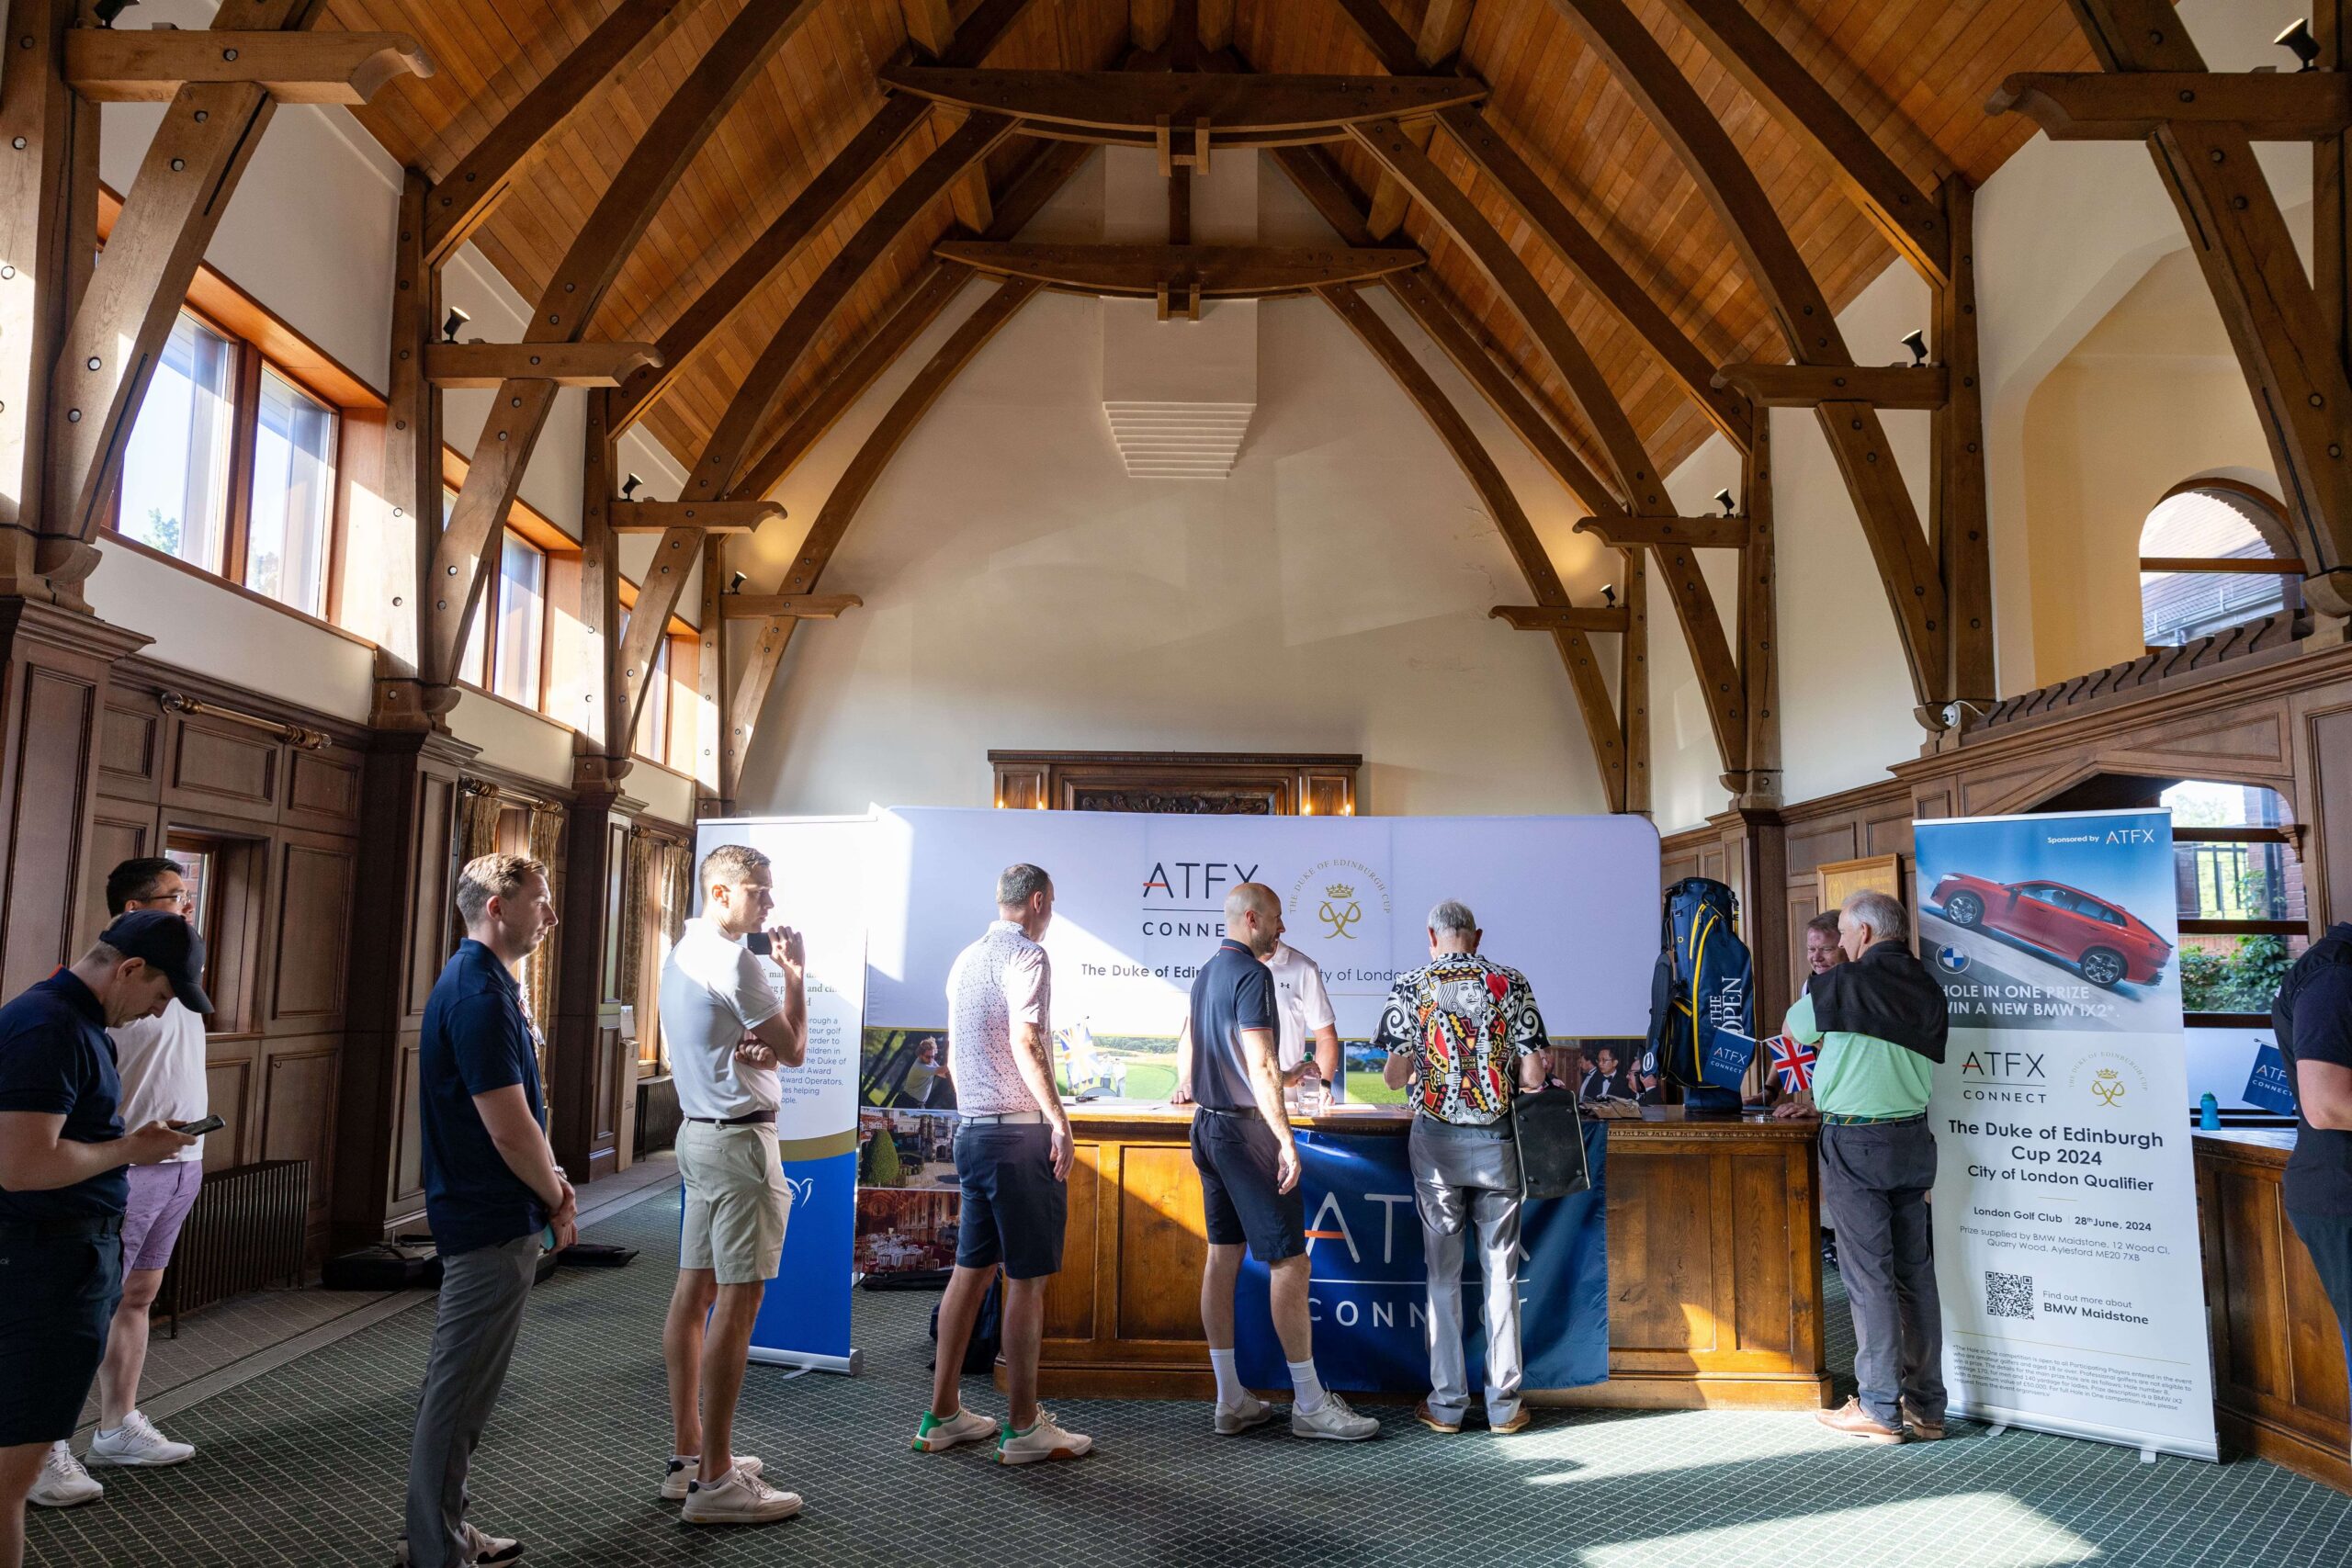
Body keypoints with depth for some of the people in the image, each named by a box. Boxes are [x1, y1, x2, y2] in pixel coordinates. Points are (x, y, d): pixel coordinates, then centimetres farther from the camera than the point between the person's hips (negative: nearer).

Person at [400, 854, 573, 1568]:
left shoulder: (480, 982, 11)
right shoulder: (481, 994, -22)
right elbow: (511, 1132, -24)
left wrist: (552, 1183, 8)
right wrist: (557, 1200, -9)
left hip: (482, 1214, 11)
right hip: (495, 1221, -11)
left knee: (458, 1384, 20)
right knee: (459, 1394, 1)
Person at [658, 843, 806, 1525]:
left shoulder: (683, 953, 14)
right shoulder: (733, 961, -17)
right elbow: (793, 1050, -11)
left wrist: (753, 1046, -3)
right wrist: (795, 973, -1)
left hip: (699, 1130, 10)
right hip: (740, 1137, -10)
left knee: (695, 1291, 13)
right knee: (738, 1301, -7)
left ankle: (687, 1456, 22)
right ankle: (714, 1482, -2)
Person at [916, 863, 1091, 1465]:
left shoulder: (964, 960, 15)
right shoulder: (1026, 955, -10)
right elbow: (1024, 1043, -22)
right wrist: (1059, 1120, -20)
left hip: (971, 1129, 9)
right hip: (1020, 1131, -9)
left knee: (972, 1269, 13)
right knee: (1028, 1279, -1)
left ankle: (943, 1415, 19)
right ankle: (1023, 1427, 6)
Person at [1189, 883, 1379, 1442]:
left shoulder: (1206, 973, 14)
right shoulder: (1252, 973, -14)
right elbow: (1260, 1068, -20)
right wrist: (1286, 1140, -19)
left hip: (1208, 1125, 10)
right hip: (1247, 1128, -10)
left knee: (1223, 1257, 10)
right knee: (1288, 1260, -4)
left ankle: (1230, 1401, 15)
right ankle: (1310, 1405, 2)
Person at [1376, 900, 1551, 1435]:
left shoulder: (1410, 986, -2)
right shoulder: (1510, 983, 0)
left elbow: (1393, 1077, -3)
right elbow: (1533, 1077, -5)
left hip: (1437, 1141, 0)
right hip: (1498, 1141, 1)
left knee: (1443, 1274, 8)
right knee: (1501, 1272, 8)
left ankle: (1447, 1404, 12)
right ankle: (1504, 1404, 13)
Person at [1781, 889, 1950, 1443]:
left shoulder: (1841, 983, -10)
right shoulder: (1928, 988, 7)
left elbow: (1793, 1032, 7)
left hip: (1855, 1142, -6)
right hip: (1915, 1138, 6)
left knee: (1868, 1275, -1)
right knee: (1915, 1272, 10)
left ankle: (1880, 1409, 5)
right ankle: (1926, 1407, 17)